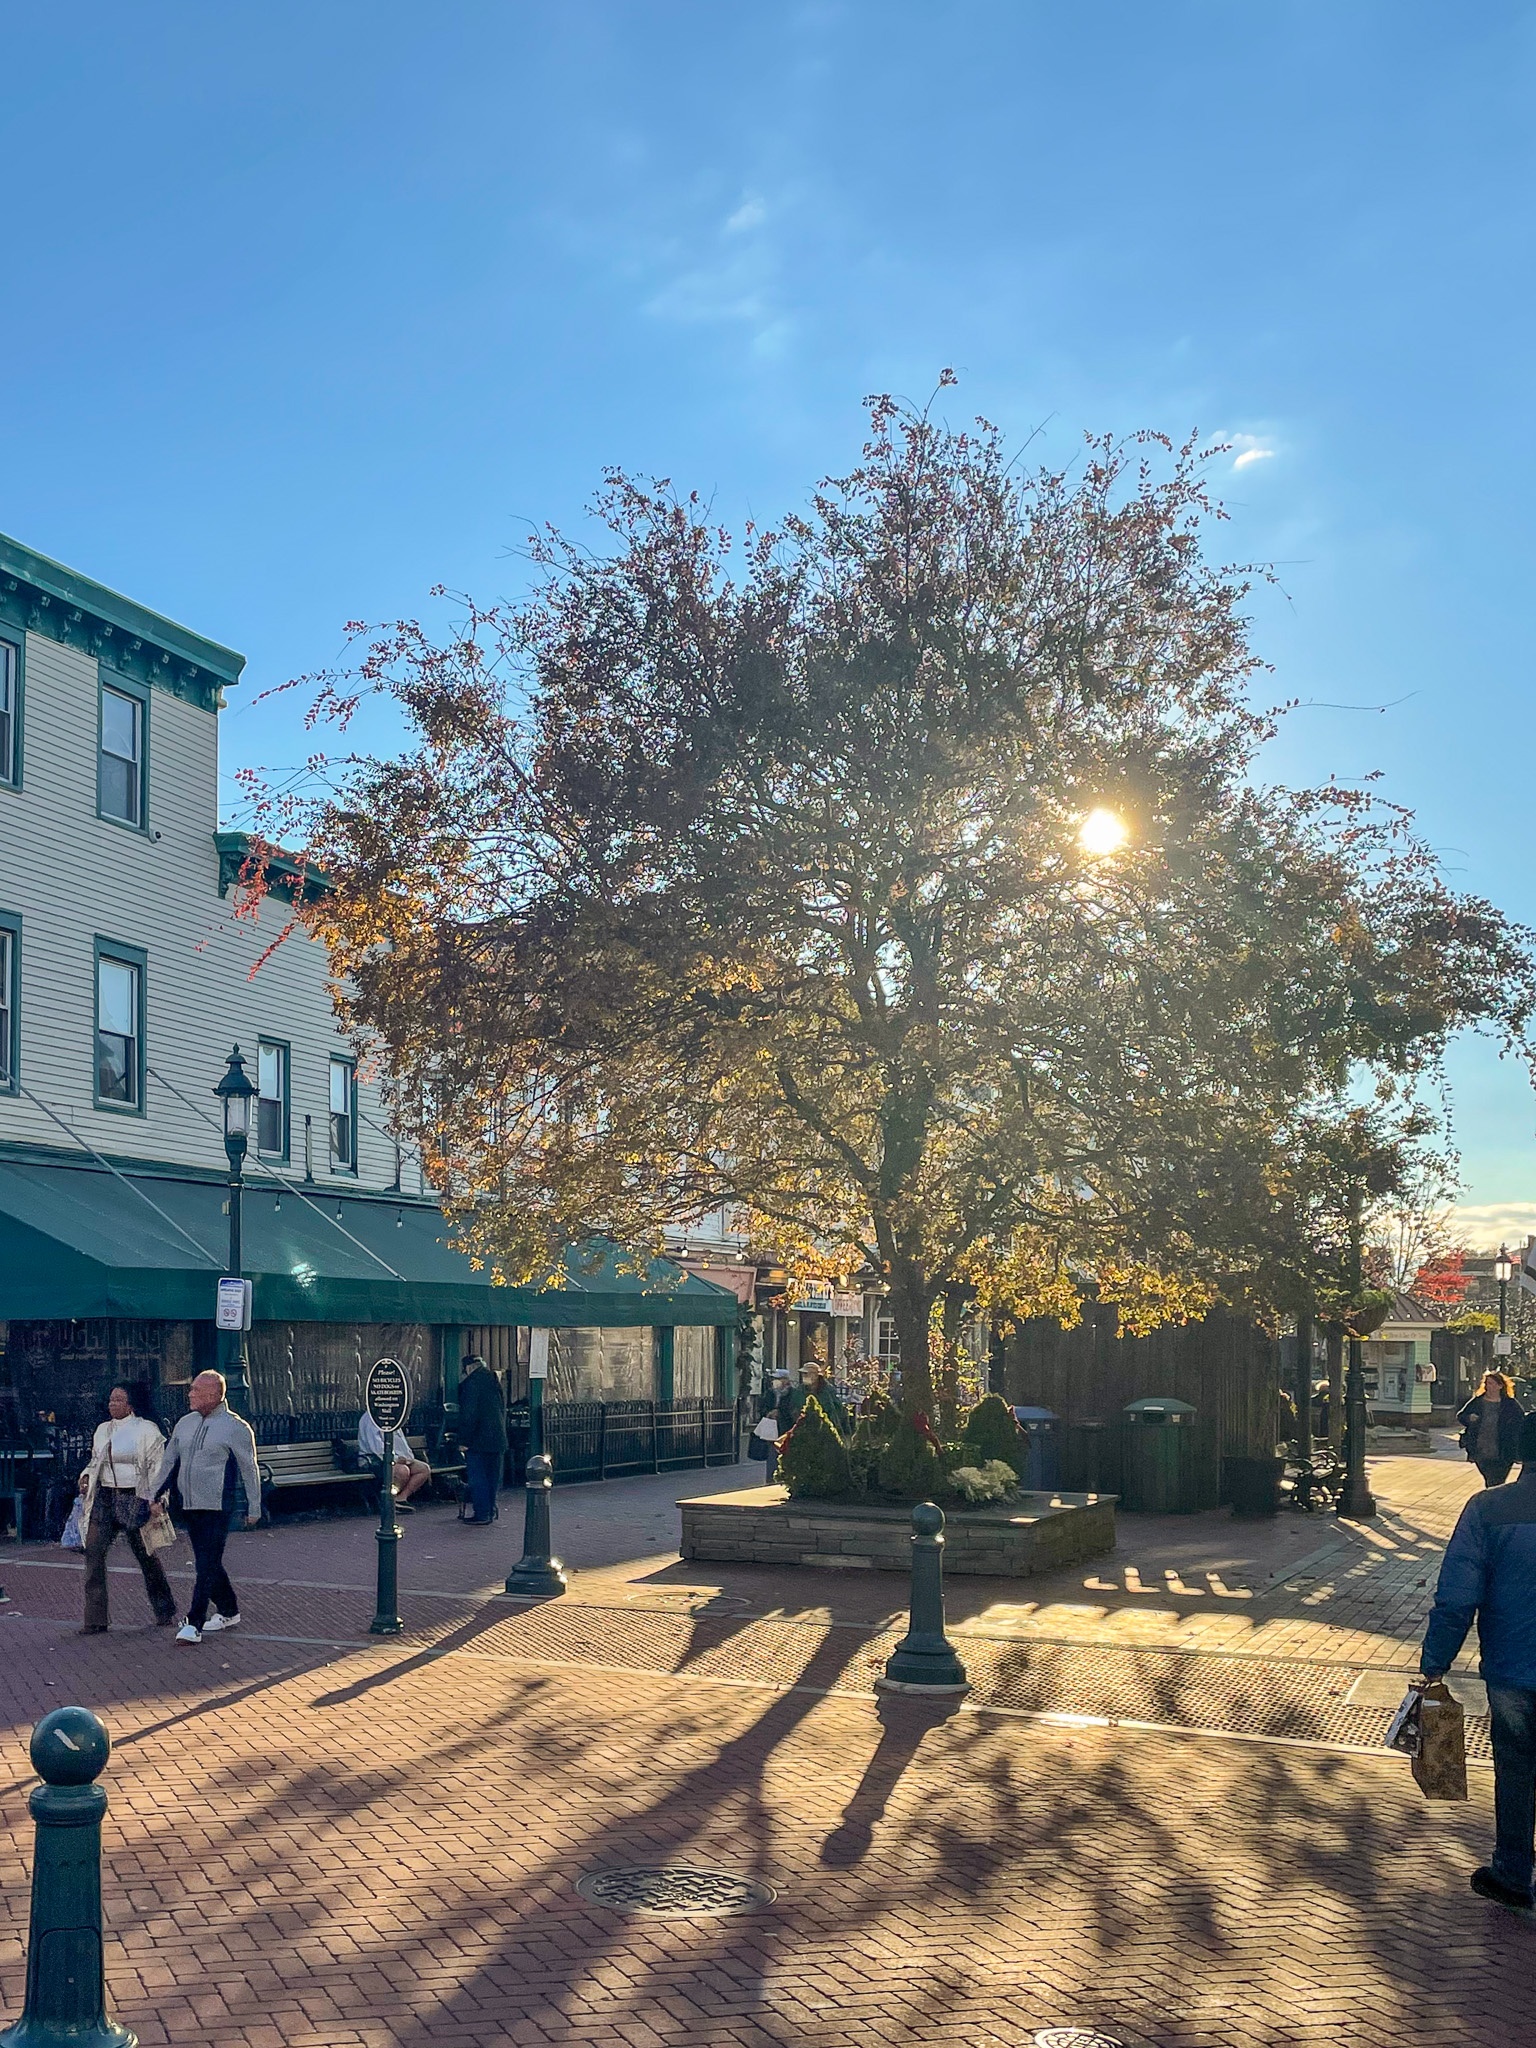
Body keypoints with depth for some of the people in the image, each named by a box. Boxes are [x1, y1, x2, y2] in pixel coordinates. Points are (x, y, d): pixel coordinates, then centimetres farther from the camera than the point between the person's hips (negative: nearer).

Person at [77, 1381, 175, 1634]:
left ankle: (165, 1612, 24)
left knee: (146, 1556, 6)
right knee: (94, 1552, -7)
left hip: (133, 1498, -5)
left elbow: (157, 1467, -7)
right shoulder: (103, 1430, 13)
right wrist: (86, 1476, 4)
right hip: (104, 1497, 5)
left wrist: (156, 1500, -14)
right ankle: (96, 1620, -3)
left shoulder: (146, 1430, -5)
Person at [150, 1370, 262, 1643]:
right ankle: (229, 1612, 28)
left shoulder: (235, 1427, -7)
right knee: (208, 1564, 14)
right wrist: (153, 1496, 15)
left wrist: (253, 1508, -3)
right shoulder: (185, 1423, 10)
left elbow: (249, 1470, -3)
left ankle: (194, 1624, -8)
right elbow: (169, 1462, 18)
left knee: (207, 1566, -8)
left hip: (217, 1508, -7)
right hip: (189, 1508, 7)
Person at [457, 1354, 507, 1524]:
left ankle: (481, 1513, -3)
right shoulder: (494, 1380, 13)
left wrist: (464, 1440, -13)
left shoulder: (471, 1382, -12)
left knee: (477, 1477, -2)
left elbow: (468, 1414, -16)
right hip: (498, 1438, 8)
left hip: (478, 1440, -8)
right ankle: (491, 1511, 17)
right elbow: (503, 1409, 17)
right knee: (492, 1476, 12)